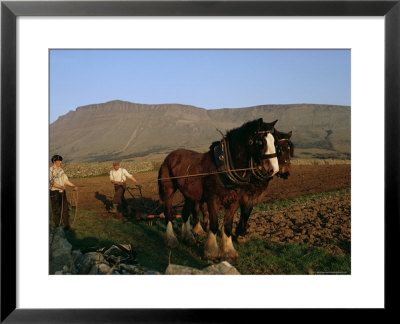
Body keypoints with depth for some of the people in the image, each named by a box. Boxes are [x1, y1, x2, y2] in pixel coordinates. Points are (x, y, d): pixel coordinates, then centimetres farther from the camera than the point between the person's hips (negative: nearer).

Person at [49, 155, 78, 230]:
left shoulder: (61, 170, 10)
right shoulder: (50, 170, -10)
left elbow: (66, 180, 9)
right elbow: (52, 182, -20)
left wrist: (74, 186, -4)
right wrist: (61, 186, -33)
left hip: (62, 192, 6)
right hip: (54, 193, -6)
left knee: (65, 209, 5)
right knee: (56, 211, 3)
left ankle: (66, 226, 11)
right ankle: (57, 227, 15)